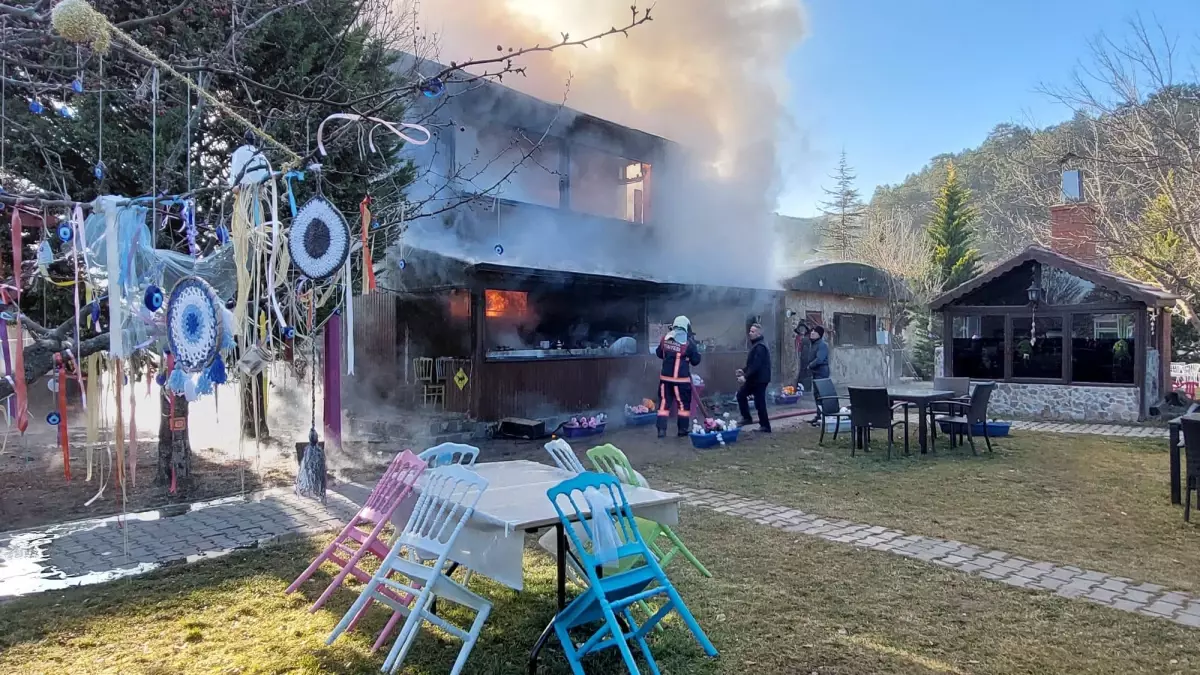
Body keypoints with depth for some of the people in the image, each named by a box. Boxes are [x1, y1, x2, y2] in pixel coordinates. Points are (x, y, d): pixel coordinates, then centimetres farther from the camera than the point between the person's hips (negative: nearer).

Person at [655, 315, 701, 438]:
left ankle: (661, 429, 5)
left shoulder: (664, 339, 1)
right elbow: (696, 361, -2)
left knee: (664, 402, 8)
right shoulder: (688, 343, -11)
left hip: (665, 377, 4)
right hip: (681, 378, -3)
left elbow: (659, 353, 16)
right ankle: (683, 429, 16)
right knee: (684, 403, 10)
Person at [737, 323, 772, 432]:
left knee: (759, 403, -3)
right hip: (754, 378, 11)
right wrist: (744, 371, 10)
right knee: (741, 394, 14)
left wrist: (746, 376, -28)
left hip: (759, 379, -11)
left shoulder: (760, 347, -20)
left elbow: (756, 365, -27)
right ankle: (747, 418, 20)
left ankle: (765, 426, 7)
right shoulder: (755, 345, 14)